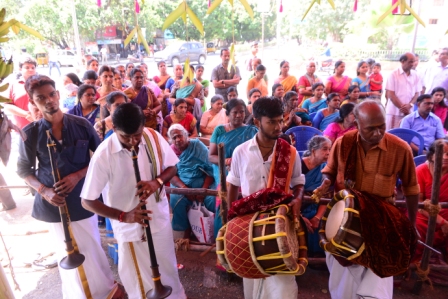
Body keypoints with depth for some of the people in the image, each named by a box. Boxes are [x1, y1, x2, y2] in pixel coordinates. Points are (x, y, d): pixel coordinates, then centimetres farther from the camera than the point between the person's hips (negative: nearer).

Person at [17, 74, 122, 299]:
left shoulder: (82, 125, -8)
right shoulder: (30, 133, -7)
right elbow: (23, 169, 2)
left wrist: (78, 175, -14)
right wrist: (43, 190, -14)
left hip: (83, 199, 0)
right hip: (54, 202, 0)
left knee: (92, 252, 14)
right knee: (68, 255, 16)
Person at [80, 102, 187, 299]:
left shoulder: (153, 137, -12)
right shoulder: (103, 154, -22)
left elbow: (172, 167, 2)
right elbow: (87, 201, -15)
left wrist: (157, 181, -19)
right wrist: (123, 216, -26)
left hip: (160, 218, 3)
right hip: (130, 227, -3)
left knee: (168, 271, 22)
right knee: (140, 281, 15)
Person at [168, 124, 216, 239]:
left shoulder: (198, 145, -1)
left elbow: (210, 168, -6)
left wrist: (204, 189, -17)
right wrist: (184, 188, -21)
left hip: (203, 182, -1)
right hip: (181, 184, 2)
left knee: (215, 200, -29)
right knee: (176, 200, -30)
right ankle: (185, 231, -9)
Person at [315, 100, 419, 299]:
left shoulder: (400, 148, -14)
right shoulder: (343, 143, -11)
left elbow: (411, 187, 1)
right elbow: (329, 172, 7)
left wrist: (411, 223, 7)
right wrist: (326, 183, -16)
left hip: (380, 220, -1)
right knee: (341, 281, 18)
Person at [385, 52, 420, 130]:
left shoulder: (415, 75, 10)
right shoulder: (393, 74, -2)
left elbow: (417, 93, 9)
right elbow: (390, 94, -6)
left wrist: (410, 105, -10)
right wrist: (402, 107, -9)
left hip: (409, 112, 3)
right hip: (394, 112, -3)